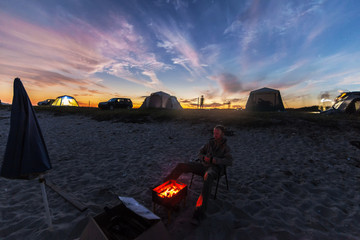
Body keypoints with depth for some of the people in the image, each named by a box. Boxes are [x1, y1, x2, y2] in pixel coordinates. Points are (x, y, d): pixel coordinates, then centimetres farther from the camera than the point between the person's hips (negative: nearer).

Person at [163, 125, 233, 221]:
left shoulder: (226, 148, 3)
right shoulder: (210, 143, 14)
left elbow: (229, 162, -11)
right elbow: (200, 153, 18)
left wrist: (213, 160, -19)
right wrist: (204, 158, -7)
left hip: (214, 169, -5)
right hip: (203, 165, 5)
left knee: (208, 177, -43)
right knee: (181, 166, -13)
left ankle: (200, 209, -45)